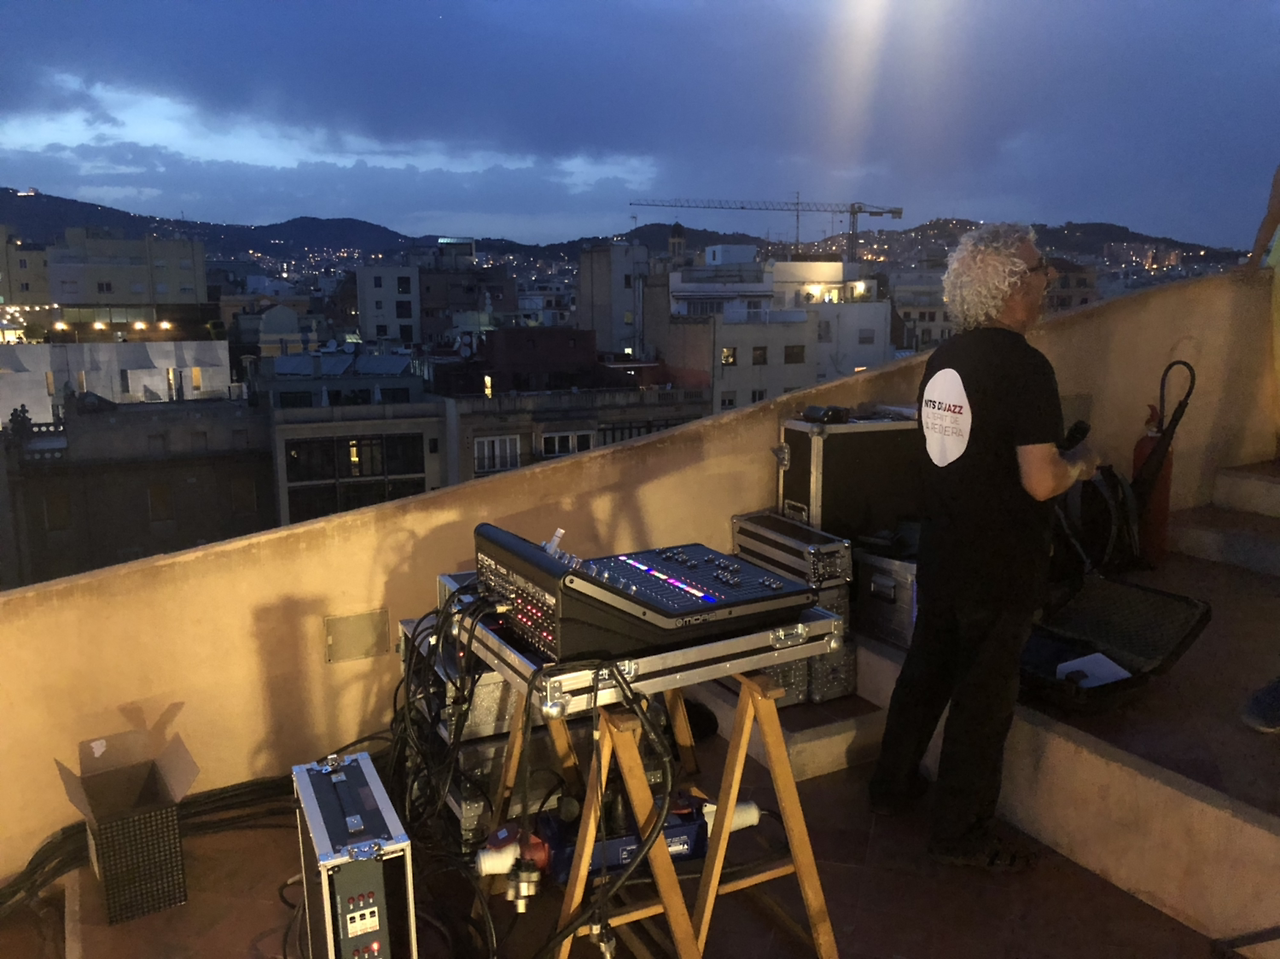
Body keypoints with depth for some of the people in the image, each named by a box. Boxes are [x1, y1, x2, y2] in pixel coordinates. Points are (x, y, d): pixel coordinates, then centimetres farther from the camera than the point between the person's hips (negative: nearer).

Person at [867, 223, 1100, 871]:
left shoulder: (942, 360, 4)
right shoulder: (1024, 367, -20)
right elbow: (1040, 481, -24)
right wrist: (1080, 465, -3)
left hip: (941, 554, 8)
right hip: (1000, 568, -7)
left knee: (926, 670, 21)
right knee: (984, 696, 6)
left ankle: (892, 786, 37)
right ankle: (961, 833, 20)